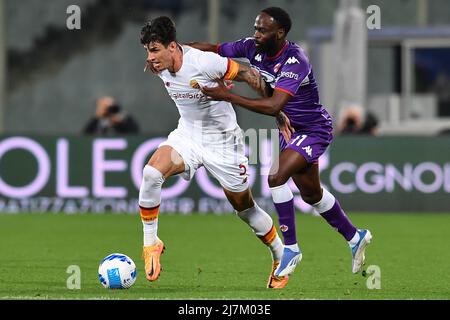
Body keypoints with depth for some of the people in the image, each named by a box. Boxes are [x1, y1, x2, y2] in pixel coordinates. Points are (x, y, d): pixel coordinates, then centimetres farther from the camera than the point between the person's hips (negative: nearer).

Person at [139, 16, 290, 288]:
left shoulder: (204, 62, -28)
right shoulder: (159, 67, -9)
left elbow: (249, 75, -18)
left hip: (223, 141, -5)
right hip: (187, 135, 5)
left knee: (244, 206, 6)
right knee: (151, 172, -23)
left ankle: (281, 258, 29)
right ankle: (150, 243, -10)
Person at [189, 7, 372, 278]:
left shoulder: (295, 61, -33)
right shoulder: (253, 48, -12)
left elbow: (273, 106, -43)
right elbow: (212, 49, -5)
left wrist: (227, 96, -46)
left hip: (314, 129, -8)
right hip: (291, 129, 8)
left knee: (276, 177, -25)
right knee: (311, 193, 18)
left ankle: (291, 249, -12)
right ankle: (355, 238, 40)